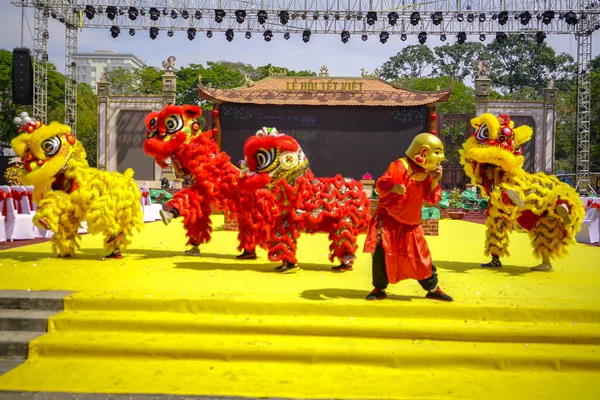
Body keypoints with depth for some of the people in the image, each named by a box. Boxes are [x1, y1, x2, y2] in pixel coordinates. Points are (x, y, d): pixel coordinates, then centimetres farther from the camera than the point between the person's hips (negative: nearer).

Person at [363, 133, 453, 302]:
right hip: (388, 221, -5)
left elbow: (431, 198, 1)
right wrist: (395, 188, -40)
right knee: (381, 254, -9)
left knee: (421, 257, 8)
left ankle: (433, 289, 22)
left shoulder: (427, 173, 4)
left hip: (411, 225, 6)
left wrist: (434, 181, -12)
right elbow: (381, 184, -21)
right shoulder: (399, 166, -16)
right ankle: (379, 289, 9)